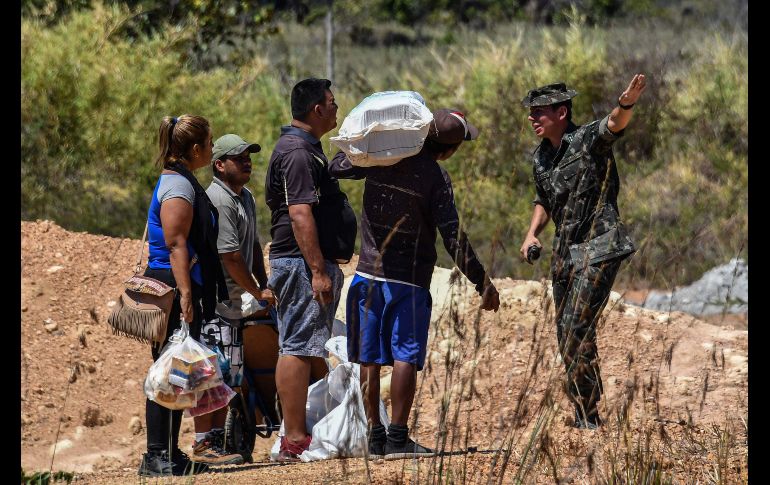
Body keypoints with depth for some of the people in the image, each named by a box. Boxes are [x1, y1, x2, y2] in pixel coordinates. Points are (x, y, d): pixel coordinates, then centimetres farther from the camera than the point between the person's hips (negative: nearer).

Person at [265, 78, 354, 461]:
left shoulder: (304, 149, 19)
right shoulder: (297, 153, -15)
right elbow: (300, 215, -22)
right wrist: (318, 271, -25)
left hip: (307, 263, 11)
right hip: (303, 262, -11)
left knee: (297, 348, 12)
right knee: (298, 348, -11)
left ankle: (295, 435, 15)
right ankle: (294, 440, -13)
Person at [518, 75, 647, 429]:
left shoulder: (590, 140, -11)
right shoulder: (541, 157, 11)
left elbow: (615, 124, -33)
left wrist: (626, 104, -55)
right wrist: (532, 233, 9)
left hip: (598, 250, -8)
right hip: (564, 251, 8)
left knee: (577, 329, -17)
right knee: (567, 335, 9)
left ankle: (587, 416, -12)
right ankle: (585, 414, 19)